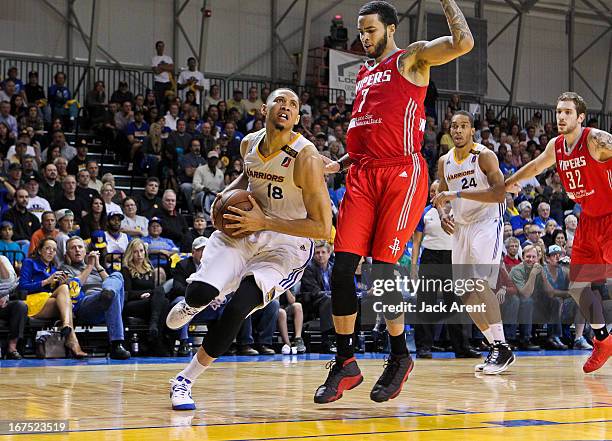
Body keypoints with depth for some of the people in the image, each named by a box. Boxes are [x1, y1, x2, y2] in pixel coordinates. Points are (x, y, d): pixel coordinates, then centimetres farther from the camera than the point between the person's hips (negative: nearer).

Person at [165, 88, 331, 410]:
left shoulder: (306, 158, -21)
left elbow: (323, 228, -23)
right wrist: (229, 193, 2)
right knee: (201, 291, -21)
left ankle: (186, 380, -4)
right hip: (245, 230, 4)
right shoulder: (249, 143, -2)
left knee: (238, 307, -24)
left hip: (286, 244, -4)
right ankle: (192, 305, 22)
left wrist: (264, 222, -24)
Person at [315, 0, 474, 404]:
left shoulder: (412, 59, 4)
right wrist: (340, 163, 17)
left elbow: (463, 43, -15)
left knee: (383, 269, -8)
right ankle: (346, 364, 4)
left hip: (402, 173, -6)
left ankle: (400, 358, 11)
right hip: (363, 175, 6)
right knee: (343, 268, -4)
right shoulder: (363, 74, 24)